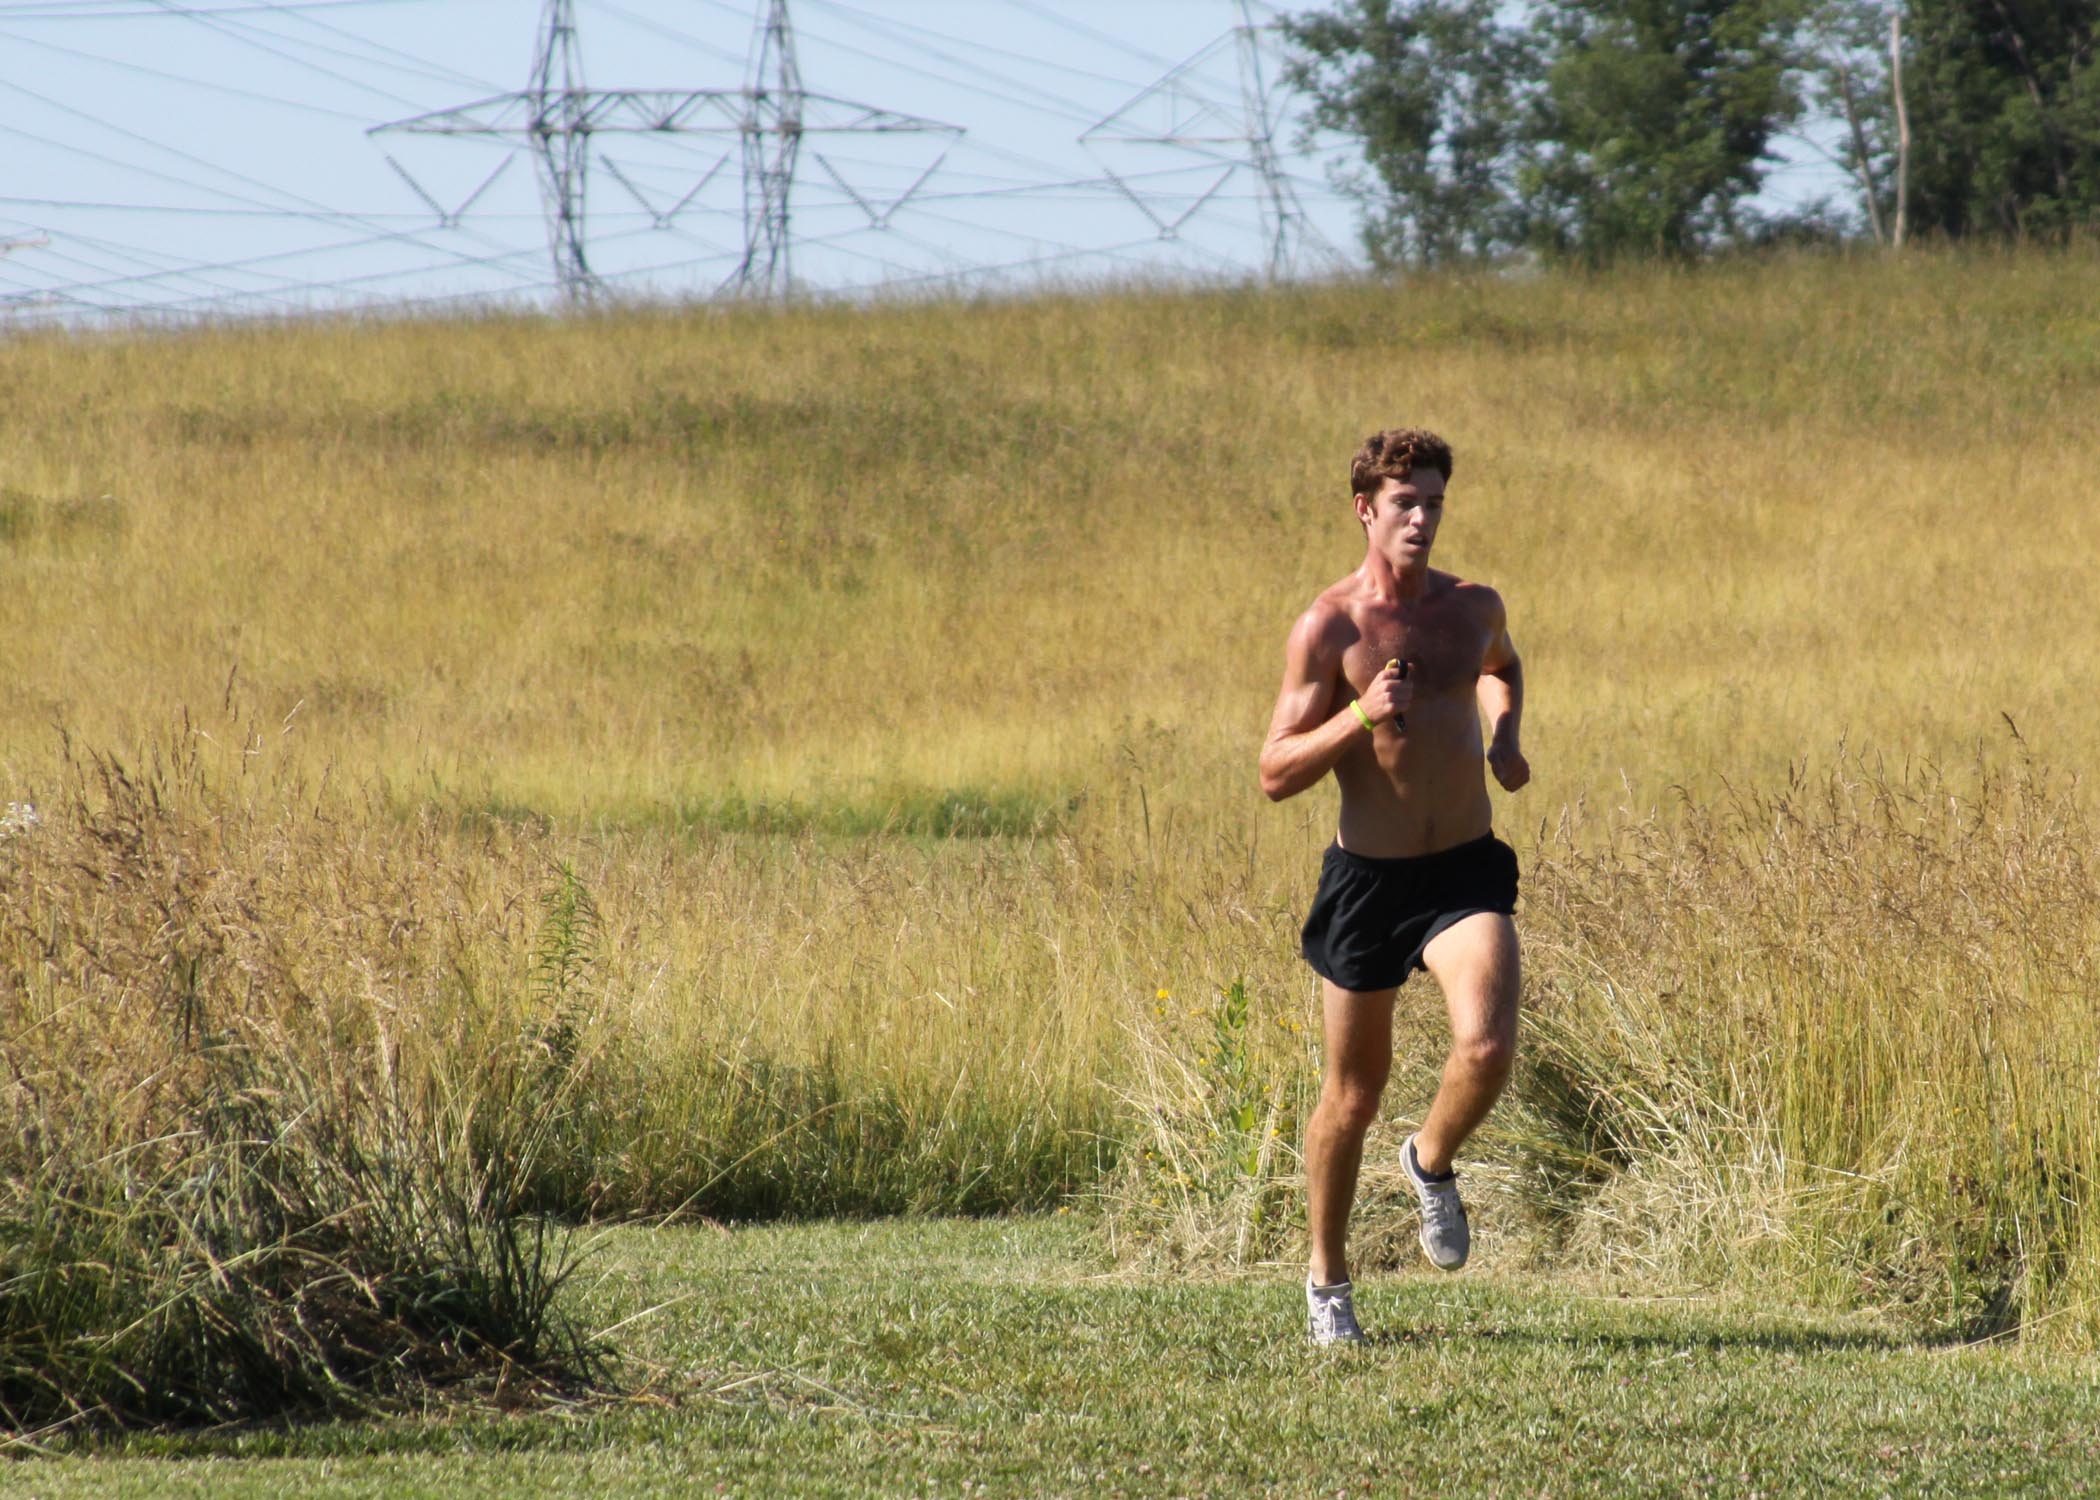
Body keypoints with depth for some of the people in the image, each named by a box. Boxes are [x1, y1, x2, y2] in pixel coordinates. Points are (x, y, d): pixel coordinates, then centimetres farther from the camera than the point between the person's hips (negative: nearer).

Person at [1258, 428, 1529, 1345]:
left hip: (1466, 871, 2)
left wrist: (1504, 738, 10)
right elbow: (1276, 773, -9)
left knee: (1488, 1047, -22)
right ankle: (1327, 1279, 28)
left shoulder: (1474, 608, 4)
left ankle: (1433, 1163, 11)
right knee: (1354, 1092, 9)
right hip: (1368, 879, -2)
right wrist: (1360, 719, -24)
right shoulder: (1328, 629, -8)